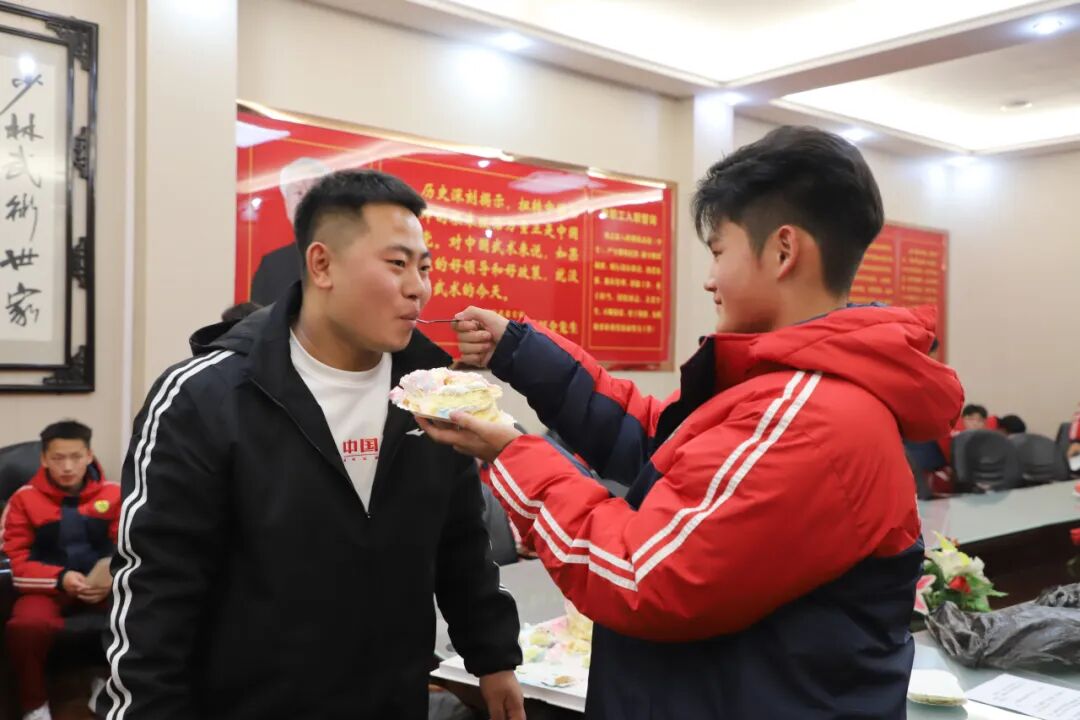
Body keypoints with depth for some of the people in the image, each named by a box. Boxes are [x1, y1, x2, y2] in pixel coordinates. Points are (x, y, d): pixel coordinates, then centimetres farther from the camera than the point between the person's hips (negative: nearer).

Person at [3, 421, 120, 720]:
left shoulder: (113, 494, 4)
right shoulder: (25, 498, 2)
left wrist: (114, 579, -16)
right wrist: (60, 578, -16)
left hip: (103, 586, 1)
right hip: (47, 588, -1)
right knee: (26, 626, -35)